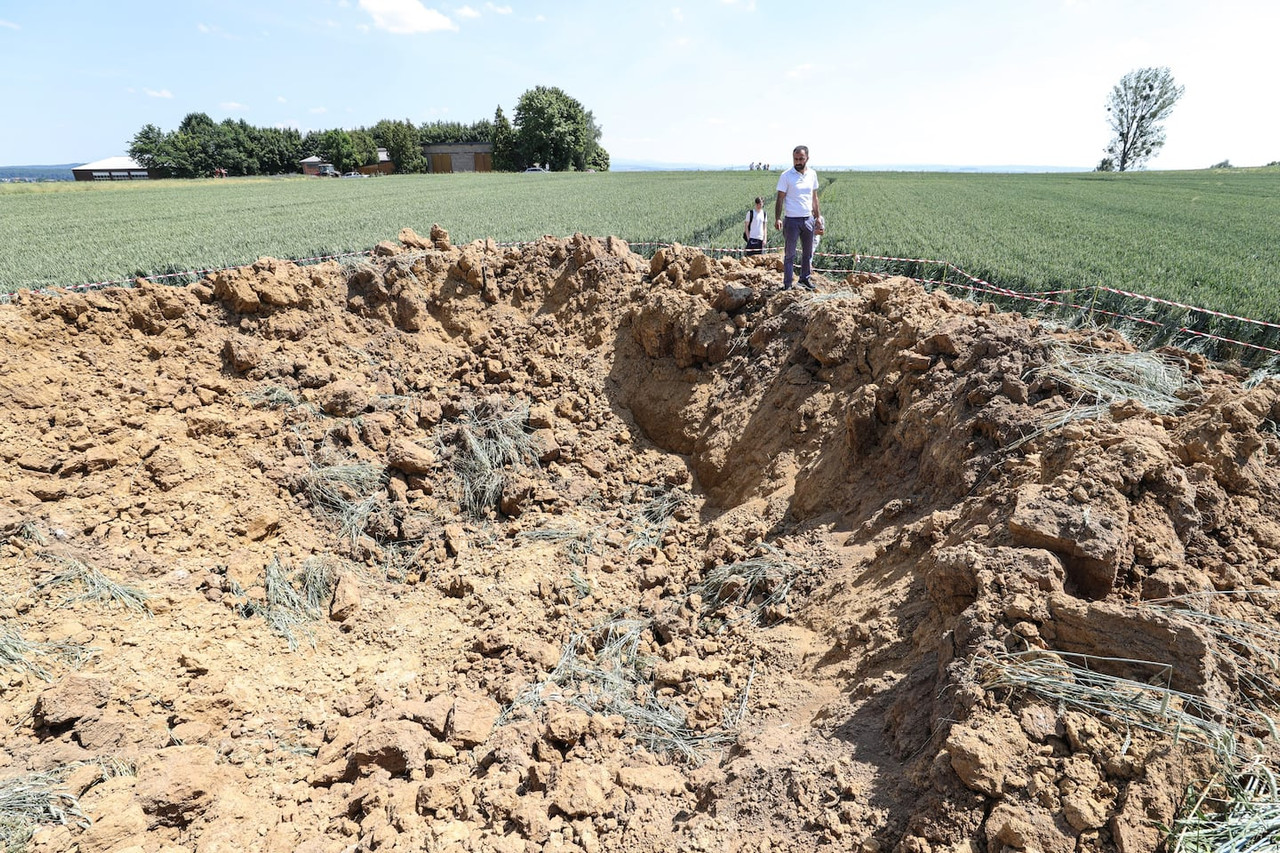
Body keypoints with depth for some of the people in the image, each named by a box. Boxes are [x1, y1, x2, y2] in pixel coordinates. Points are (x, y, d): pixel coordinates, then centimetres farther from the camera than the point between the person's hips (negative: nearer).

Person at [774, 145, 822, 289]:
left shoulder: (812, 174, 7)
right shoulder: (786, 176, -7)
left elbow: (814, 197, 16)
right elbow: (780, 198, -8)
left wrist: (818, 216, 14)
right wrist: (777, 218, -19)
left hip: (808, 219, 5)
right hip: (792, 220, -5)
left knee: (808, 252, 13)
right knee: (789, 254, -1)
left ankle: (804, 278, 26)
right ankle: (787, 284, 3)